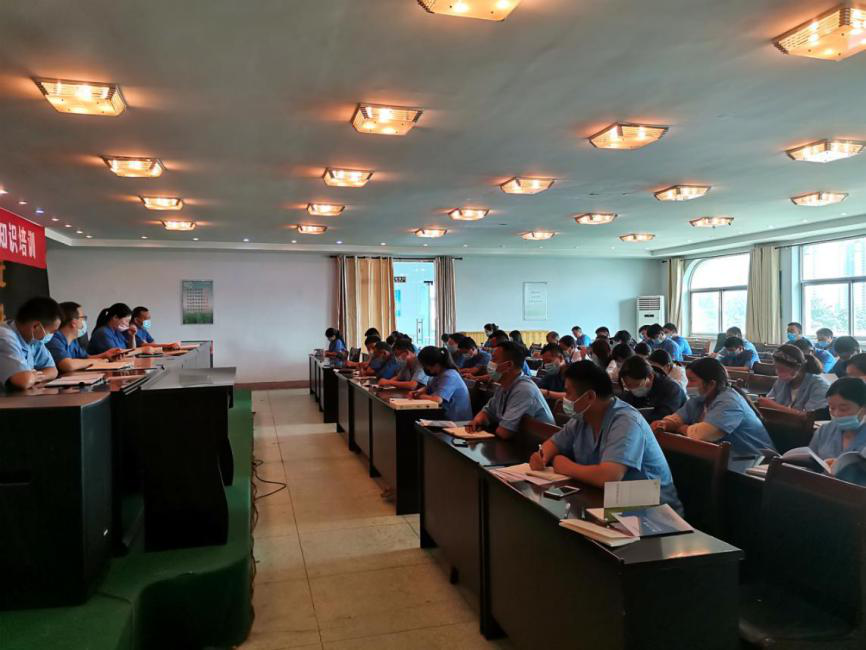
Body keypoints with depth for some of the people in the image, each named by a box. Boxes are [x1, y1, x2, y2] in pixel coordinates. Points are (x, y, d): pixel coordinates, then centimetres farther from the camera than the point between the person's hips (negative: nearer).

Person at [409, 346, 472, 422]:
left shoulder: (449, 376, -22)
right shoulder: (438, 374, 7)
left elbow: (438, 399, -32)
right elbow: (427, 388, 21)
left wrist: (419, 396, -15)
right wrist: (417, 392, -1)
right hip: (447, 416, 8)